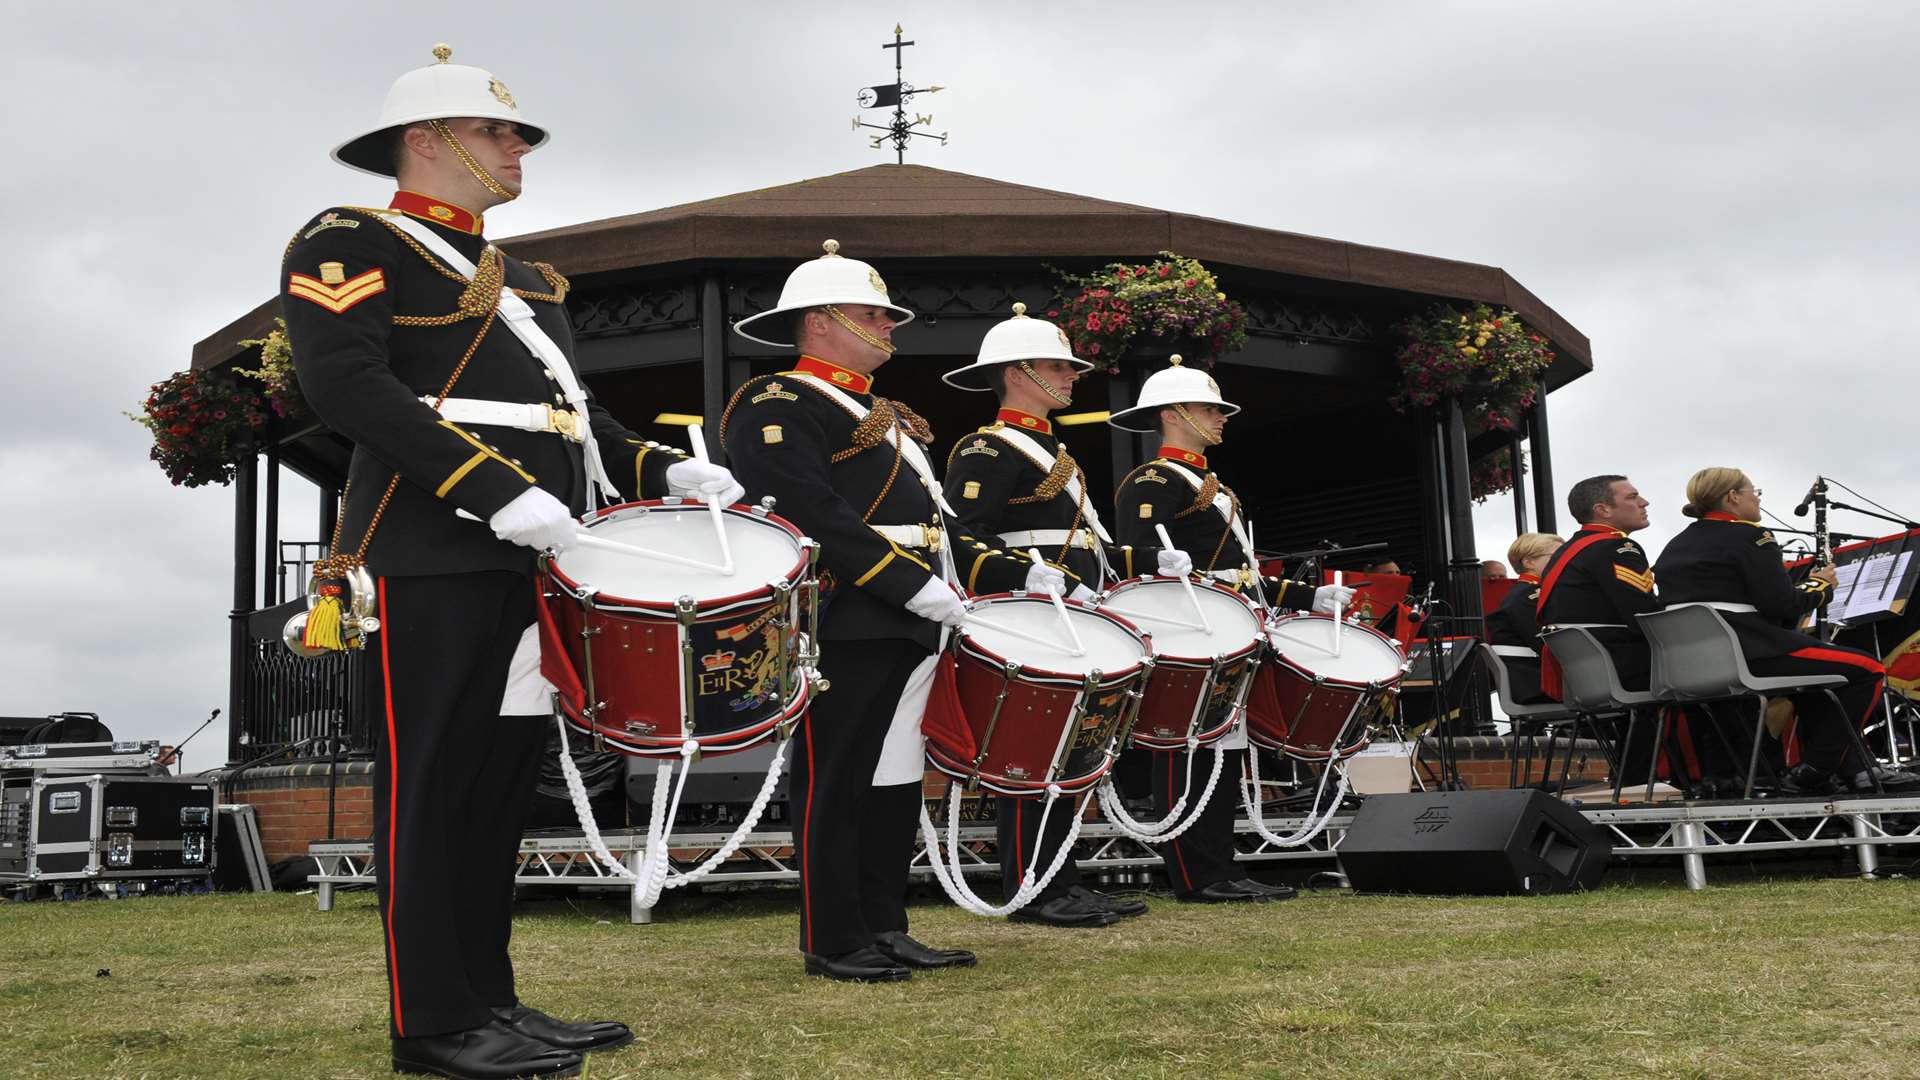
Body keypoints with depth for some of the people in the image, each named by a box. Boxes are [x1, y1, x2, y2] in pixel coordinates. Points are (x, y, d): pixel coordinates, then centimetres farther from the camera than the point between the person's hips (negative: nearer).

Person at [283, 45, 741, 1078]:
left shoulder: (527, 280, 24)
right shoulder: (351, 243, -2)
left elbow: (571, 410, 26)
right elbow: (346, 383, -16)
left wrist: (660, 469, 7)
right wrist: (498, 489, -23)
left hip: (532, 558, 8)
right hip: (432, 559, -8)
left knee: (503, 780, 10)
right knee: (433, 786, -3)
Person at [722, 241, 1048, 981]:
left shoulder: (883, 417, 24)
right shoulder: (779, 406, -6)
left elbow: (920, 525, 25)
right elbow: (812, 514, -19)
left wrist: (1018, 575, 15)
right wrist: (913, 585, -24)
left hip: (909, 628, 9)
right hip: (844, 629, -9)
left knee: (896, 784, 12)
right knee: (836, 784, -2)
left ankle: (886, 930, 20)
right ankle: (834, 943, 6)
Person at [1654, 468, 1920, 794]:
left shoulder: (1673, 547, 19)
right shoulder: (1749, 535, -5)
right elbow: (1782, 605, -12)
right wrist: (1821, 584, 7)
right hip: (1745, 654, -9)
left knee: (1812, 675, 32)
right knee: (1868, 670, 0)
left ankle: (1854, 769, 24)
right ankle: (1811, 773, -2)